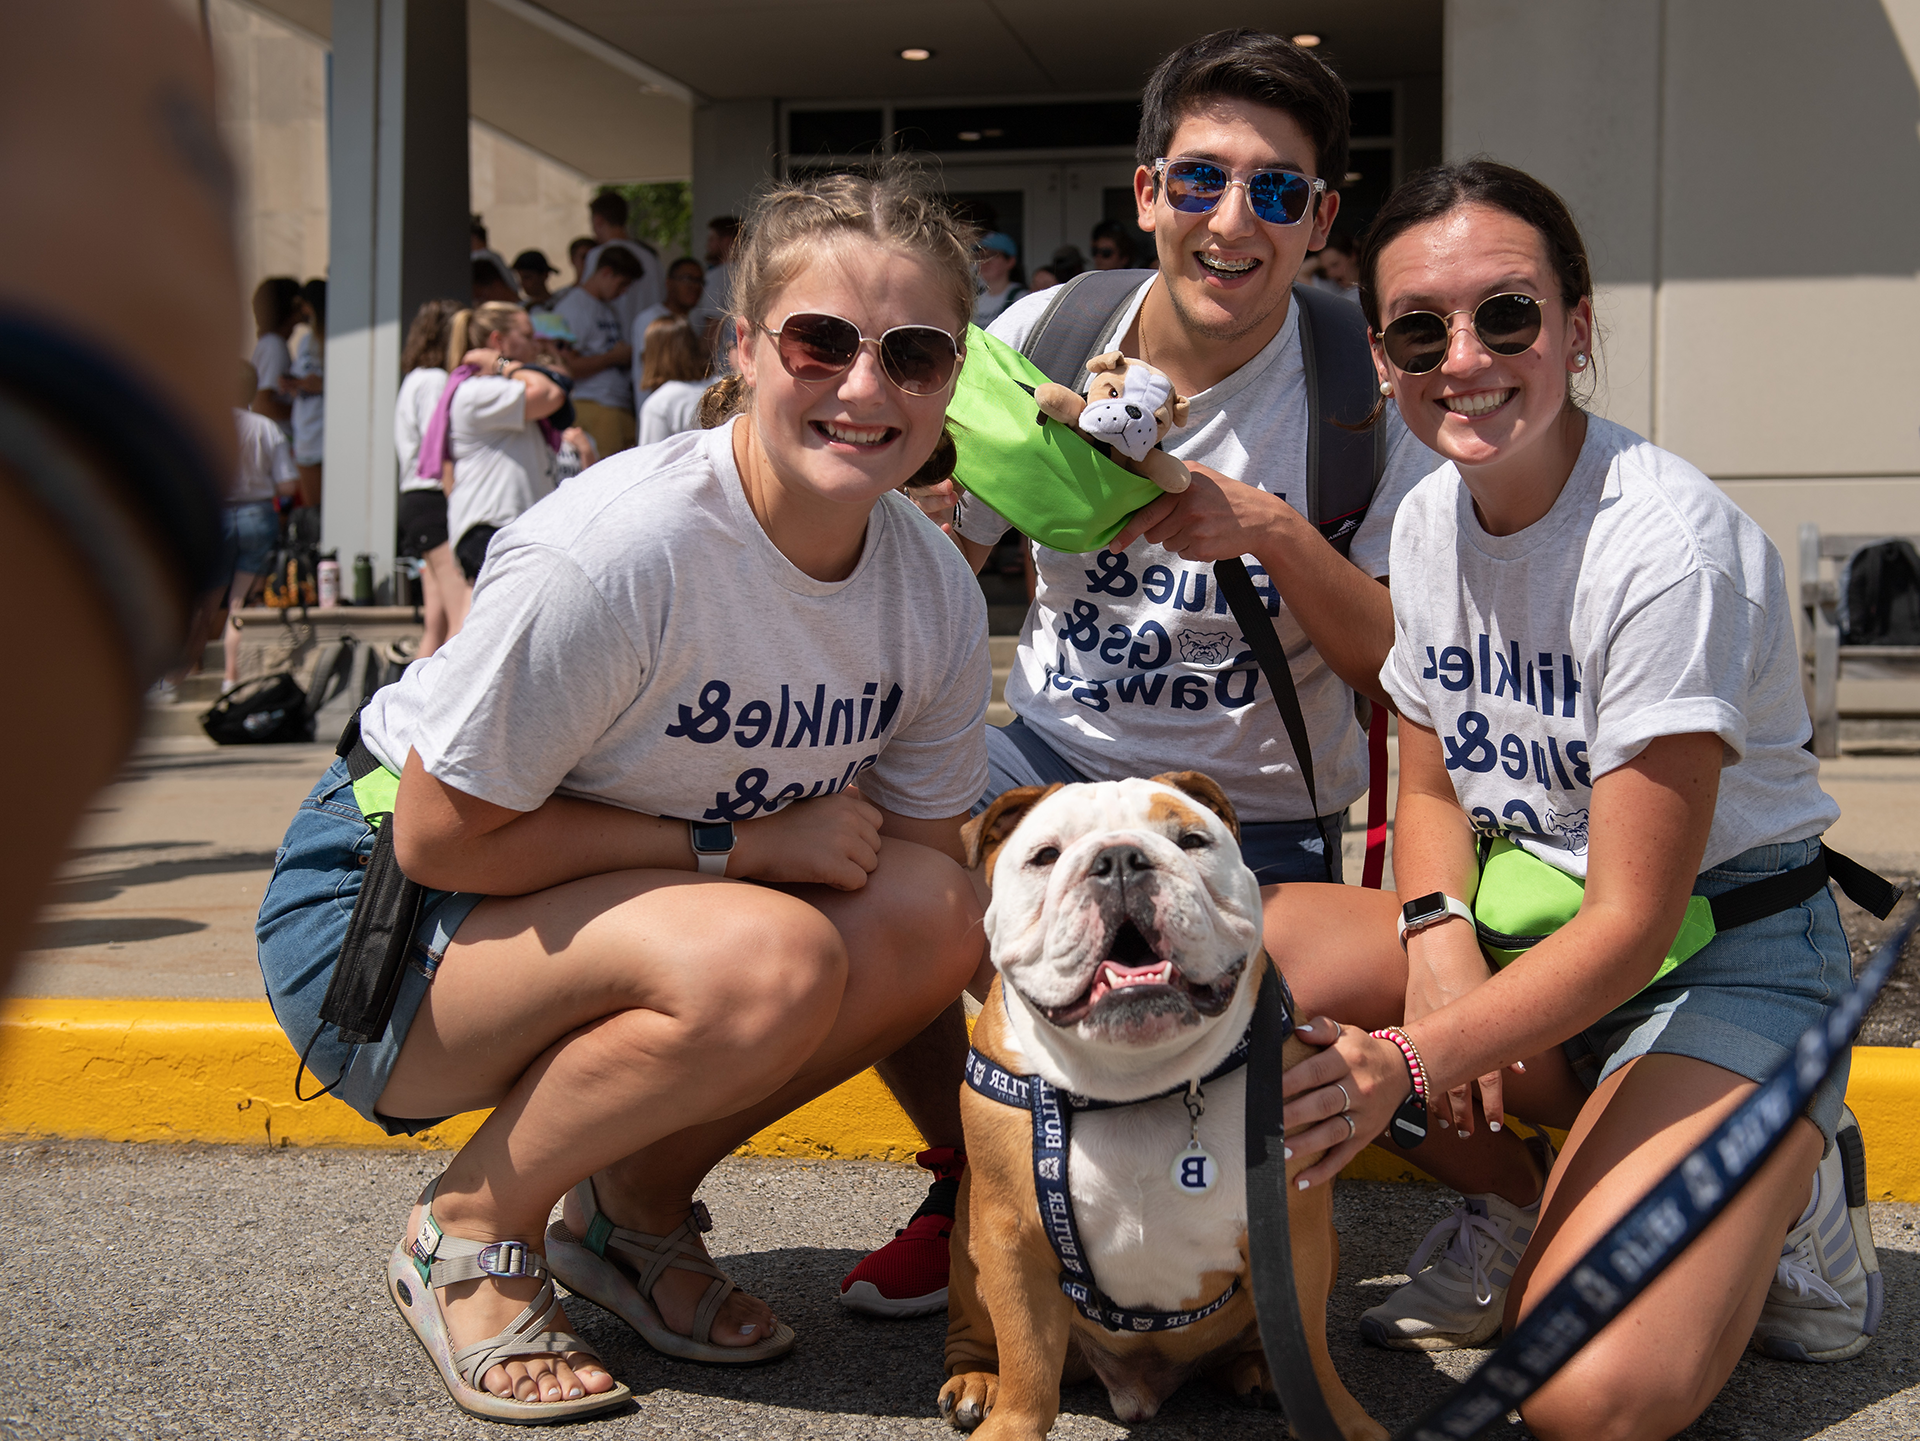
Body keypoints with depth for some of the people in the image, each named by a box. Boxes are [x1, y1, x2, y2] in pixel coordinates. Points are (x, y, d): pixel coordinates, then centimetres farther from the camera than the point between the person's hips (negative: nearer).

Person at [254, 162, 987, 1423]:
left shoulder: (940, 595, -8)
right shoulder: (616, 552, -29)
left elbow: (922, 859, 1)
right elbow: (441, 836, -23)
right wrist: (735, 846, -23)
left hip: (612, 904, 7)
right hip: (383, 909, -6)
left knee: (929, 912, -19)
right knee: (764, 959, -33)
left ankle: (635, 1206, 4)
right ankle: (465, 1232, -6)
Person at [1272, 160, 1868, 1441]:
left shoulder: (1671, 546, -23)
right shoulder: (1430, 518, 0)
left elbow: (1632, 922, -23)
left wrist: (1406, 1061, -33)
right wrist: (1440, 932, -12)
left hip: (1721, 956, -7)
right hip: (1527, 914, 7)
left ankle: (1776, 1207, 6)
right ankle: (1521, 1210, 2)